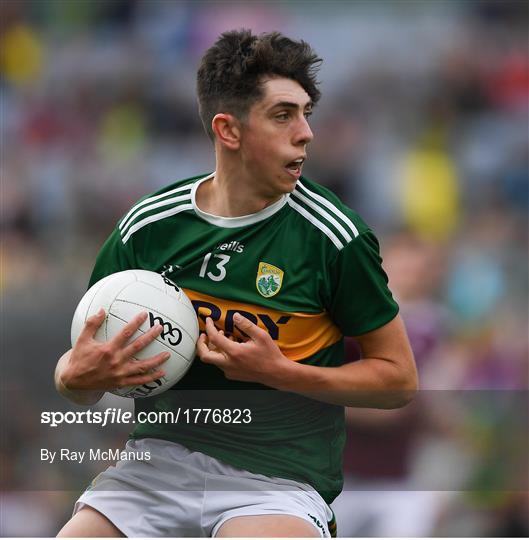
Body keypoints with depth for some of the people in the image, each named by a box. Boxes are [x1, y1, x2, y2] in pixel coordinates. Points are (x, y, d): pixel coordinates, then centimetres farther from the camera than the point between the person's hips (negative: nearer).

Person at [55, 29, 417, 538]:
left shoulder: (333, 236, -3)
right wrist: (75, 377, -12)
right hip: (159, 457, 3)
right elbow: (80, 360, 13)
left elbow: (398, 378, 2)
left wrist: (279, 372, -11)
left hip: (278, 480, -3)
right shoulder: (147, 227, 4)